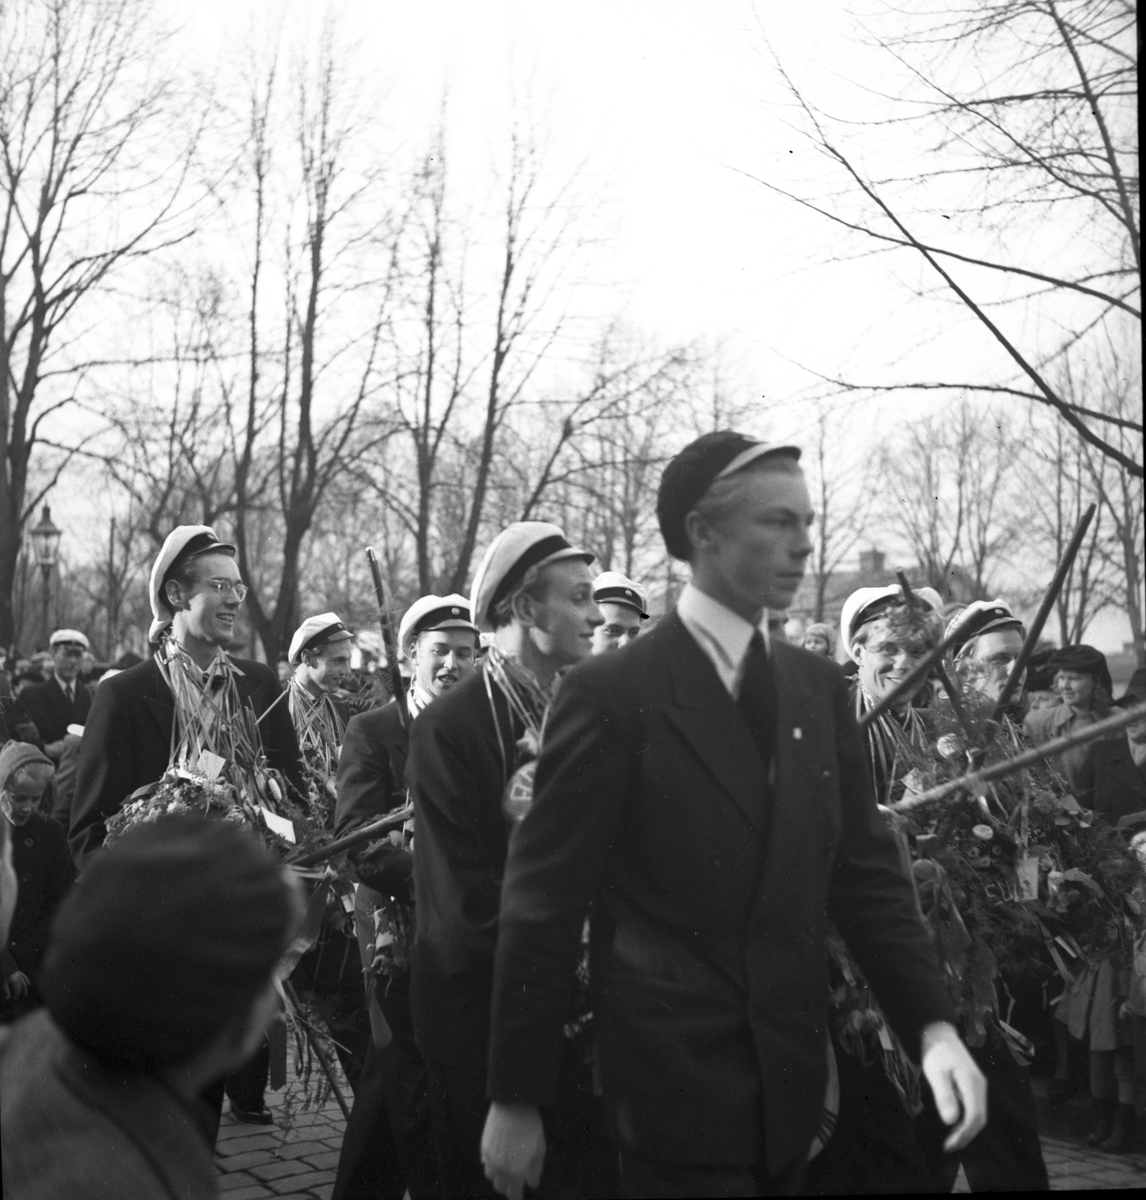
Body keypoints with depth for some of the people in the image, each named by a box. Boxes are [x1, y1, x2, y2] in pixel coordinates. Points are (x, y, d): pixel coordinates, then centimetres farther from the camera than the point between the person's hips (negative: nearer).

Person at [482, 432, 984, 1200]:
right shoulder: (615, 694, -12)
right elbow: (544, 904, -10)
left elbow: (865, 871, 6)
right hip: (676, 1080, -6)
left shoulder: (820, 688, 6)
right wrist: (516, 1101, -9)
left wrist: (933, 1024, -7)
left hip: (794, 1078, 6)